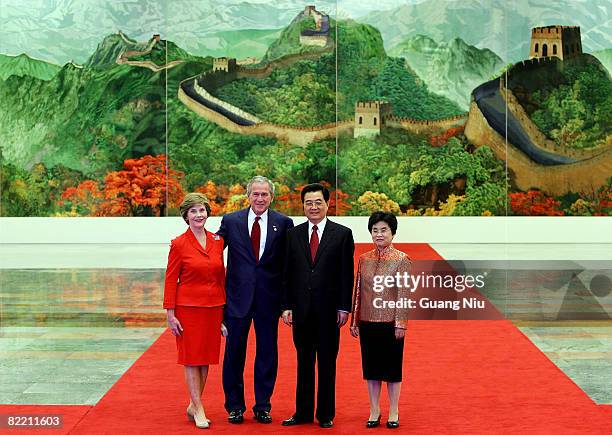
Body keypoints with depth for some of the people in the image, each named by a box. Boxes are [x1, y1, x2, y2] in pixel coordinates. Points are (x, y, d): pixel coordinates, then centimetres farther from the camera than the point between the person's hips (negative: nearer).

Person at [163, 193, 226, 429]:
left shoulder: (217, 241, 5)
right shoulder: (179, 244, -8)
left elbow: (221, 275, 12)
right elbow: (170, 280, -6)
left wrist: (223, 307, 10)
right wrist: (170, 314, -9)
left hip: (213, 307, 5)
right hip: (188, 307, -5)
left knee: (206, 358, 10)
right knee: (192, 358, 1)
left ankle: (193, 405, 22)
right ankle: (199, 411, 7)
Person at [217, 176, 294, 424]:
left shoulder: (283, 223, 0)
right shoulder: (231, 221, 2)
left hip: (269, 297, 0)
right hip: (238, 295, 0)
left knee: (267, 352, 8)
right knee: (234, 351, 7)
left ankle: (263, 406, 21)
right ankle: (234, 406, 20)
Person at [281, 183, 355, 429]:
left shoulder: (342, 234, 0)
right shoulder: (293, 234, 7)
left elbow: (347, 274, -2)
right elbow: (287, 274, 7)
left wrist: (344, 307, -7)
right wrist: (286, 306, 1)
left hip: (329, 308, -2)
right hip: (301, 309, 2)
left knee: (327, 362, 6)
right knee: (304, 361, 10)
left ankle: (326, 414, 15)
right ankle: (303, 412, 18)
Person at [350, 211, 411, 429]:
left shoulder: (401, 260, -7)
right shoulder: (363, 259, 5)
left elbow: (404, 294, -9)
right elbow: (358, 292, 8)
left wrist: (400, 323, -13)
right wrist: (355, 321, 7)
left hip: (390, 322, -4)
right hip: (367, 322, 4)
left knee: (392, 365, 6)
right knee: (370, 365, 10)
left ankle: (393, 412, 17)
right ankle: (374, 410, 21)